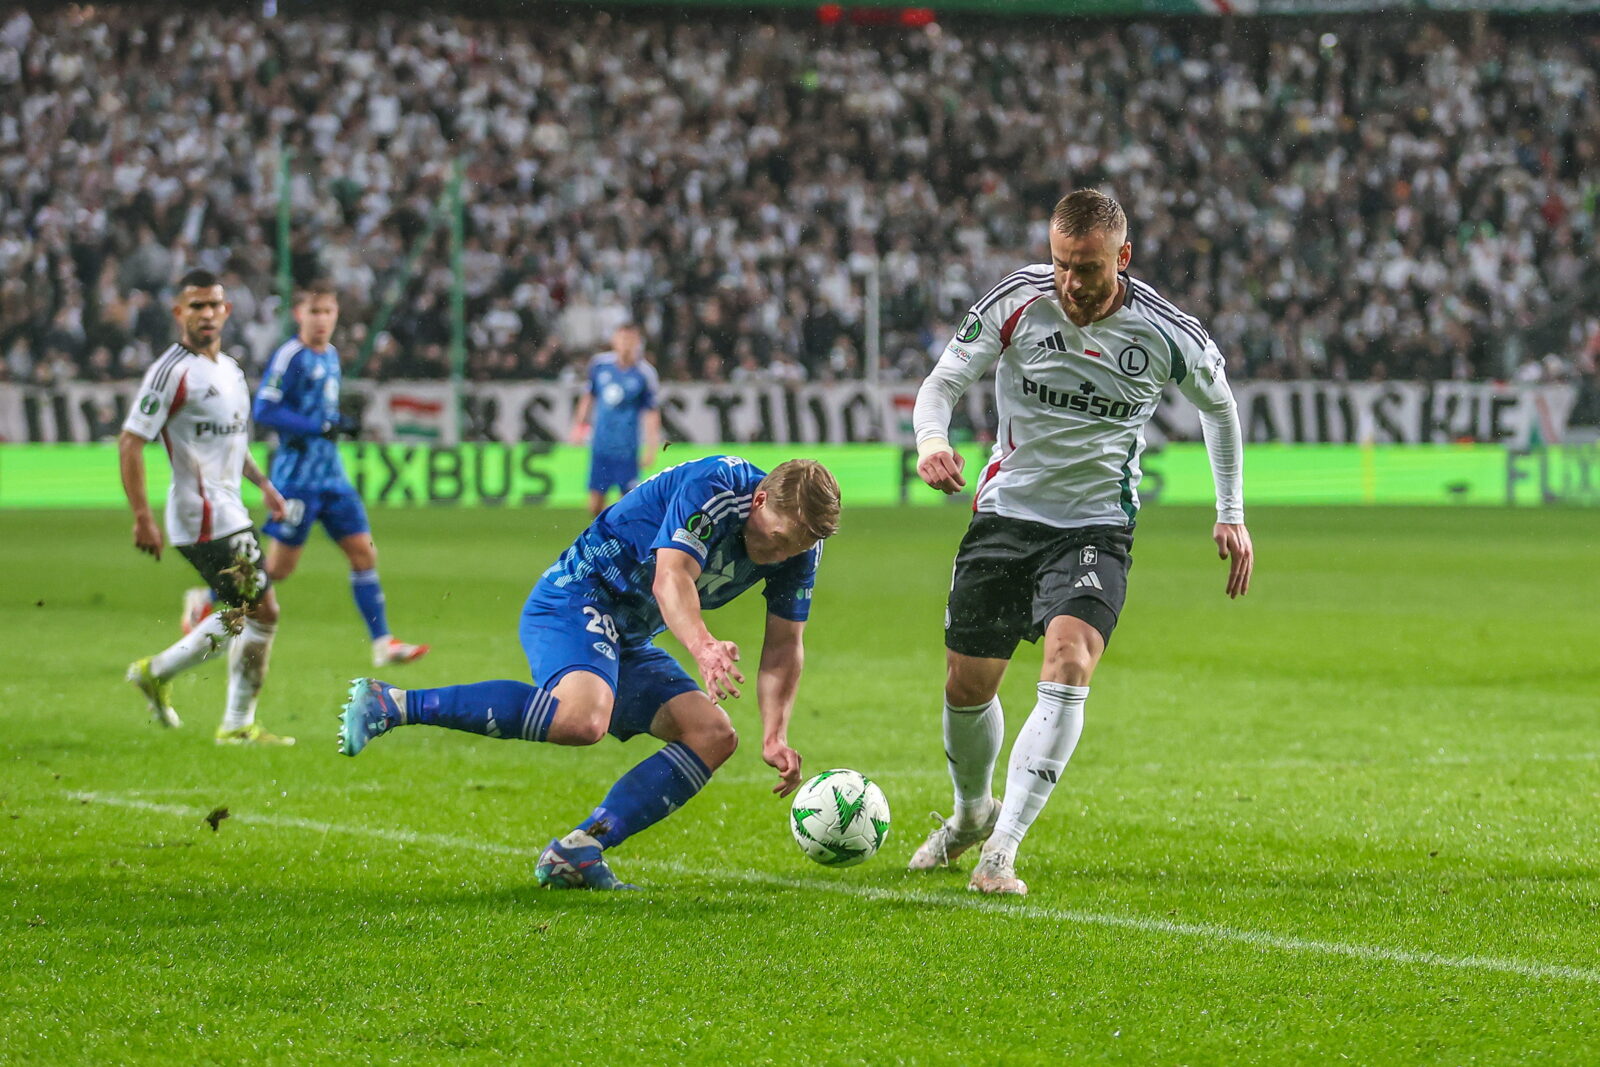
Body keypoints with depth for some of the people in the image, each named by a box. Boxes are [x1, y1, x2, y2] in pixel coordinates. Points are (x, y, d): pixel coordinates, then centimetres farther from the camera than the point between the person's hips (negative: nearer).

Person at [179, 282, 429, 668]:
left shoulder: (330, 354, 12)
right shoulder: (290, 356, -14)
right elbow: (264, 410, -20)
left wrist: (341, 425, 7)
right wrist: (322, 427, -22)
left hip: (331, 474, 8)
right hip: (298, 474, -8)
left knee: (364, 553, 2)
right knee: (279, 567, -2)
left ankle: (382, 643, 6)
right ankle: (205, 600, 16)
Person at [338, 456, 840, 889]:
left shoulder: (799, 544, 1)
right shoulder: (712, 487, -21)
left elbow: (785, 644, 5)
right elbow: (670, 579, -33)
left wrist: (775, 735, -8)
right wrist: (703, 648, -51)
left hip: (629, 639, 9)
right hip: (574, 603, -9)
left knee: (714, 736, -5)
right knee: (583, 717, -36)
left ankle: (574, 854, -11)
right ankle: (390, 703, -27)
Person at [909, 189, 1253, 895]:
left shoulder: (1167, 335, -12)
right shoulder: (1017, 301, -12)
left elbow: (1219, 404, 9)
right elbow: (943, 380, -5)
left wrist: (1231, 514, 10)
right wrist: (932, 439, -27)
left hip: (1097, 527, -2)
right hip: (1006, 512, 2)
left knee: (1068, 664, -25)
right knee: (967, 684, 4)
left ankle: (1002, 850, -23)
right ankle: (971, 815, 36)